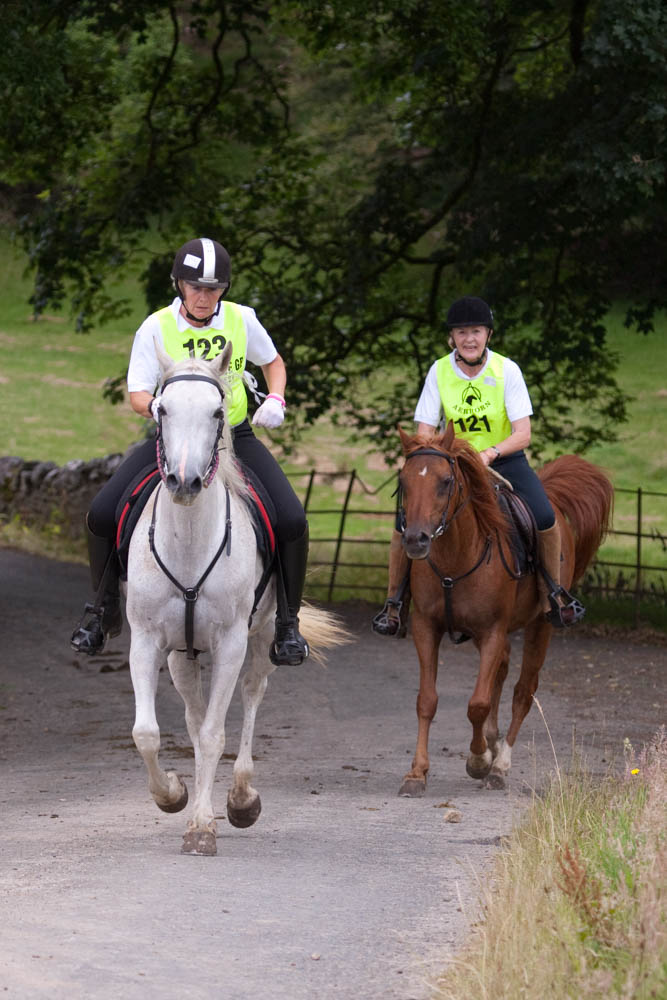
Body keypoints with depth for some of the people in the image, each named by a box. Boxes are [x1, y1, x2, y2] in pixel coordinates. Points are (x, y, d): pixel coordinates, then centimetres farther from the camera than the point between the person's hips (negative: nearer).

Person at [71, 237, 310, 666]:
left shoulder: (241, 319, -5)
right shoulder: (156, 328, -9)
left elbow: (273, 362, 13)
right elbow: (137, 393, -9)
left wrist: (275, 400, -7)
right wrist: (156, 407, -33)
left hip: (234, 435, 0)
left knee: (292, 520, -19)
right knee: (103, 514, -16)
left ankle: (287, 621, 3)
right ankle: (105, 610, 9)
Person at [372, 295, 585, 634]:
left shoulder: (506, 370, -14)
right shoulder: (439, 371, -9)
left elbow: (523, 434, -18)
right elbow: (424, 432, -8)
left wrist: (491, 453, -35)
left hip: (504, 459, -1)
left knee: (544, 518, -27)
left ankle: (553, 591, -2)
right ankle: (393, 602, 3)